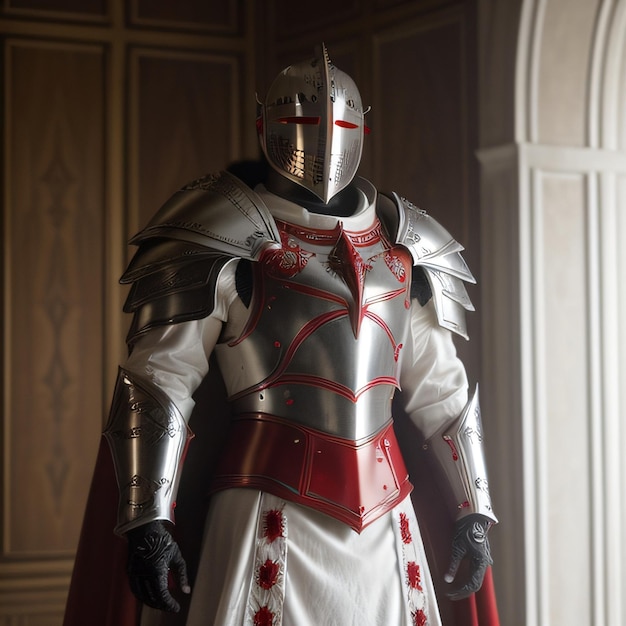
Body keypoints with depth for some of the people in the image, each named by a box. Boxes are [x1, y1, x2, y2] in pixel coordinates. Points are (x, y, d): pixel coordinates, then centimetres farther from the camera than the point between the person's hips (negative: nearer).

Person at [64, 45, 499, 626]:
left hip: (384, 503, 5)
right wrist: (147, 522, -16)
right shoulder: (237, 239, -3)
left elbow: (443, 392, 19)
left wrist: (473, 512, 15)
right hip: (276, 499, -5)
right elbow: (156, 380, -8)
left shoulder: (399, 247, 14)